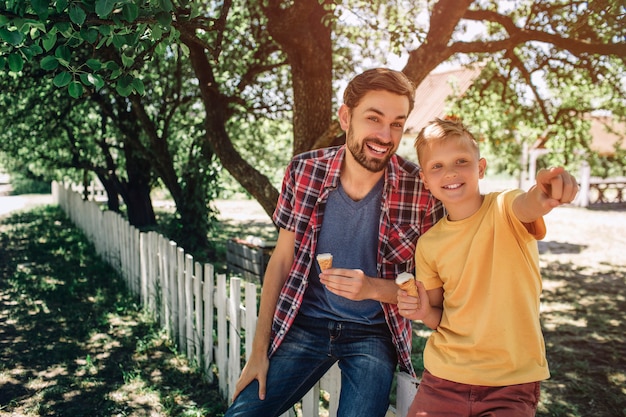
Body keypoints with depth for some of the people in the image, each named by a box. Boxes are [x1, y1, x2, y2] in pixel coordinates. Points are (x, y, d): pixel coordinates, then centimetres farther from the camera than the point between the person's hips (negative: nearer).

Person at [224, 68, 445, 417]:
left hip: (373, 334, -1)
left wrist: (372, 288, -25)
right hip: (305, 323, 1)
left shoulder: (422, 190, -14)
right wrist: (259, 351, -2)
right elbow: (281, 260, -2)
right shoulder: (305, 171, -10)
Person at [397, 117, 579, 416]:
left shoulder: (505, 210, -11)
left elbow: (528, 204, -37)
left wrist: (544, 195, -59)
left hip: (513, 380, -2)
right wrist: (426, 313, -13)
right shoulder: (429, 245, -2)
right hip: (445, 378, 3)